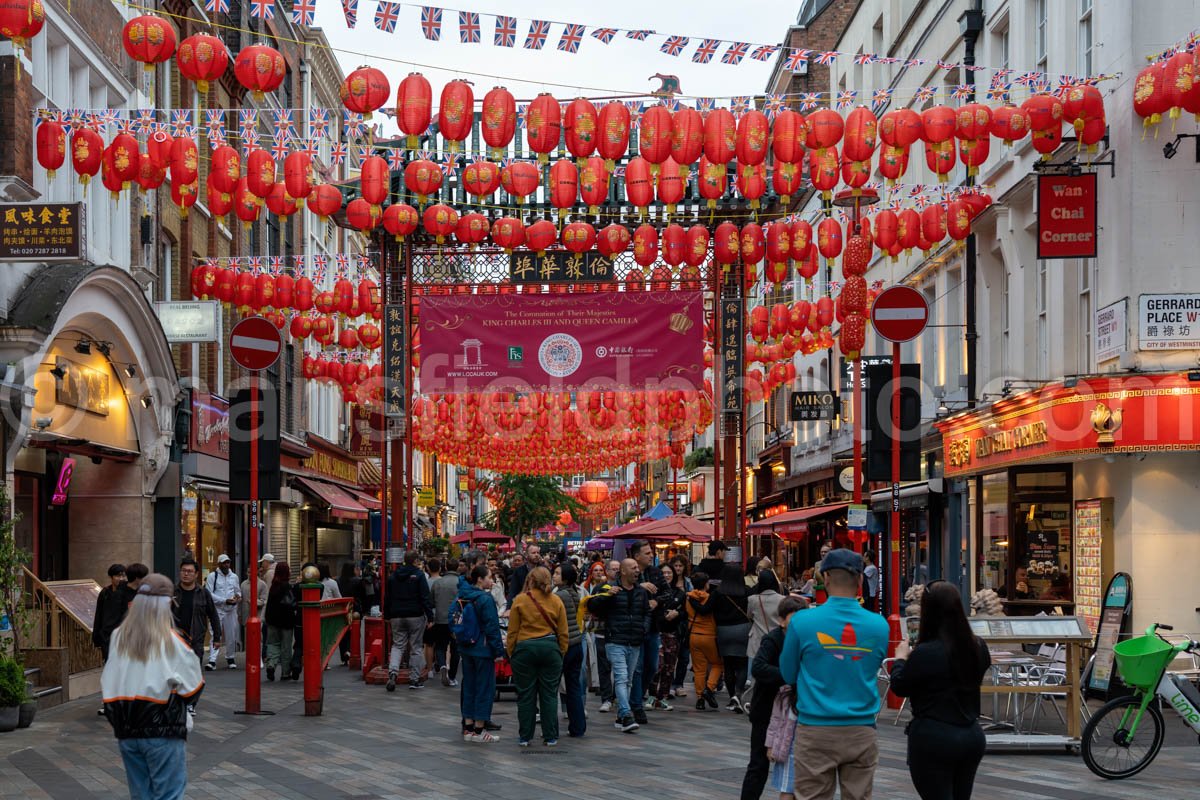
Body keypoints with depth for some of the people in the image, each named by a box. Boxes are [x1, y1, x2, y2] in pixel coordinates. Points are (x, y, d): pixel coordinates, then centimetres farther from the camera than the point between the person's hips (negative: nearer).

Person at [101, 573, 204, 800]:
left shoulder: (118, 638, 1)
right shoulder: (171, 642, -11)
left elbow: (108, 686, 6)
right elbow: (194, 687, -3)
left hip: (126, 731, 5)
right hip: (164, 730, -5)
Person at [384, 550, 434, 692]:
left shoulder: (393, 575, 7)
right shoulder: (418, 575, -8)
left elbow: (388, 598, 13)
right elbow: (425, 598, -12)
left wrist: (387, 616, 22)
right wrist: (430, 617, -9)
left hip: (397, 616, 4)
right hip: (415, 616, -4)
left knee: (397, 645, 9)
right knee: (415, 648, 5)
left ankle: (393, 671, -14)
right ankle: (414, 679, 6)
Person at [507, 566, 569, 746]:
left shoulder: (519, 600, -4)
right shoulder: (556, 601, 3)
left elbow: (512, 631, -2)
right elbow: (563, 632, 6)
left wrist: (510, 653, 6)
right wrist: (562, 652, 15)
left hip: (525, 649, -2)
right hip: (550, 648, 2)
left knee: (525, 695, 6)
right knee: (549, 694, 8)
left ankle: (525, 737, 10)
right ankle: (550, 737, 10)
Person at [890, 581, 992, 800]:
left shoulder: (925, 653, -20)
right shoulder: (978, 647, 0)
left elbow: (899, 688, -5)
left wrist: (900, 658, 14)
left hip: (933, 740, -6)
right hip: (972, 735, 6)